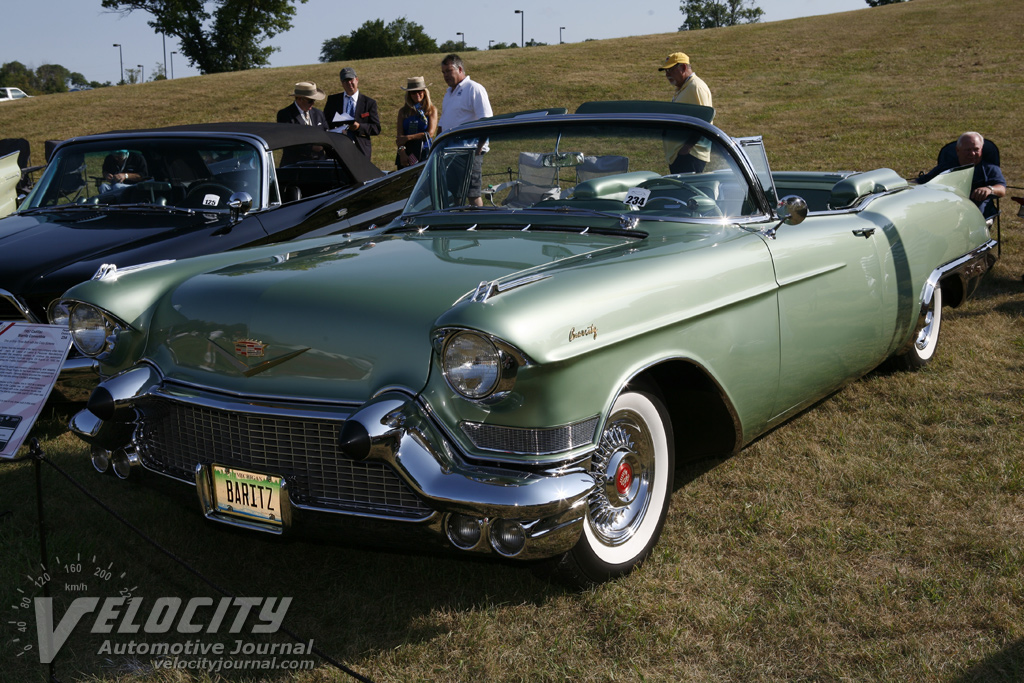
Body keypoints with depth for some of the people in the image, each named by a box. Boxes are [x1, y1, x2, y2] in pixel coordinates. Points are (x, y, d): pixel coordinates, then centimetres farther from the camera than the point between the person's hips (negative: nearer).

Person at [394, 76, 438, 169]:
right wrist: (402, 152, -12)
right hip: (405, 154, 2)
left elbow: (430, 133, -3)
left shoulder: (432, 110, 8)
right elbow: (399, 136, 6)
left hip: (424, 153, -2)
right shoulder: (403, 112, 14)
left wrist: (407, 138, -7)